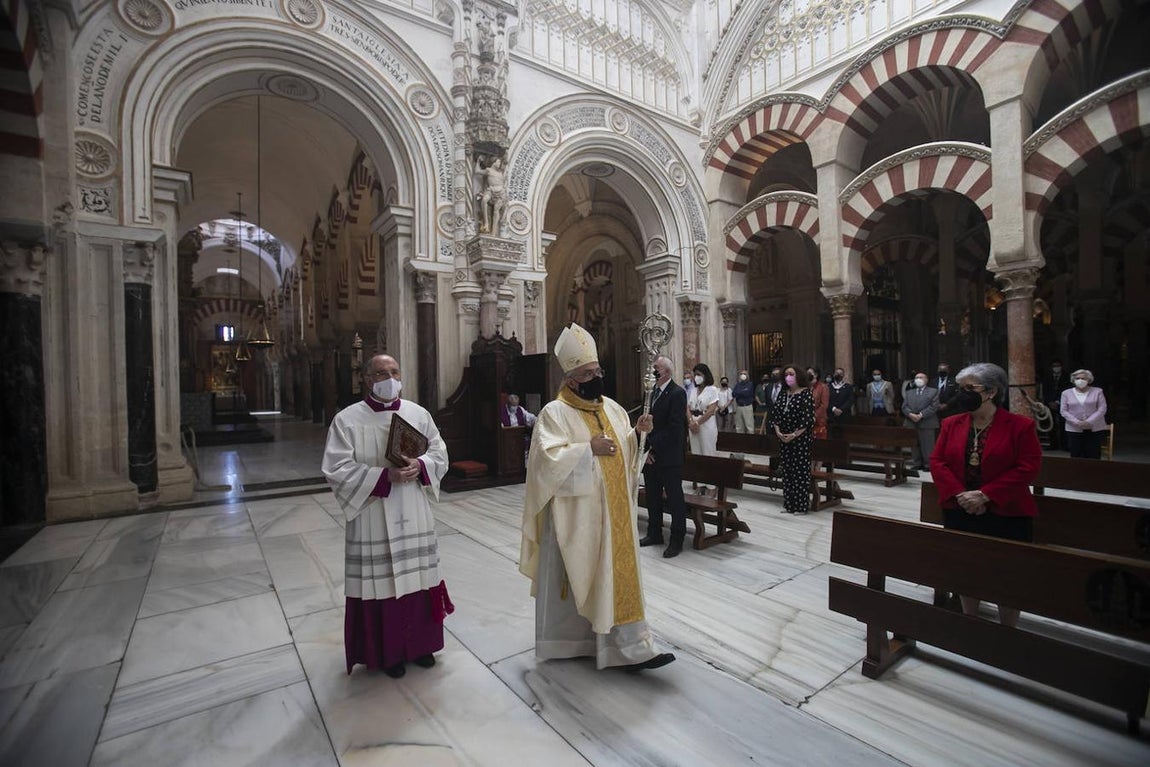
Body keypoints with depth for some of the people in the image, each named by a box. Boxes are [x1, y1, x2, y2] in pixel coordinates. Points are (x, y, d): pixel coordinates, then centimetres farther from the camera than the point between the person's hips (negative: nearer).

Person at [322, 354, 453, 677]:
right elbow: (337, 470, -12)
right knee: (380, 583, 7)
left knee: (417, 578, 13)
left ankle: (420, 643, 34)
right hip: (373, 519, -3)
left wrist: (420, 465, -16)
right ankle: (387, 651, 29)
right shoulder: (346, 420, -7)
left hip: (414, 517, 3)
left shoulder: (418, 413, 3)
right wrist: (384, 476, -23)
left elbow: (440, 453, 5)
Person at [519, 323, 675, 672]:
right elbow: (548, 459, -21)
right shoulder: (554, 413, -11)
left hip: (613, 510, 6)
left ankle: (631, 647, 22)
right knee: (575, 575, 8)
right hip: (576, 513, -5)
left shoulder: (613, 408, 8)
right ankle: (568, 640, 30)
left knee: (618, 574, 10)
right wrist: (588, 449, -21)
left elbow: (626, 452, 11)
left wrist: (638, 432, -8)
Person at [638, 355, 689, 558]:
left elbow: (674, 428, -18)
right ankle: (654, 534, 30)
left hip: (669, 456, -7)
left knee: (674, 498, 4)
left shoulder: (677, 393, -12)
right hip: (651, 455, 7)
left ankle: (677, 540, 16)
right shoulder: (652, 392, 12)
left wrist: (653, 447, -14)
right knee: (652, 496, 16)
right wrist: (646, 449, -1)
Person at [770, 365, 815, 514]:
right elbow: (775, 413, 9)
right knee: (786, 470, 9)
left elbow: (808, 418, -12)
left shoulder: (806, 393, -7)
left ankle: (801, 505, 9)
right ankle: (788, 503, 19)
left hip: (801, 438, -6)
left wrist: (794, 435, -15)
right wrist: (777, 431, -5)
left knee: (800, 471, 0)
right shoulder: (783, 394, 10)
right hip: (783, 438, 6)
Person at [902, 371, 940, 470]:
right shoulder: (909, 393, 20)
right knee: (914, 445, 6)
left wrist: (921, 415, -16)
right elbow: (904, 407, 9)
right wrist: (910, 414, -11)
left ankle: (928, 464, 5)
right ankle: (916, 464, 12)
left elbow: (934, 406, -5)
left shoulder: (933, 391, 7)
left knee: (927, 446, -1)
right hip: (911, 423, 4)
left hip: (927, 423, -4)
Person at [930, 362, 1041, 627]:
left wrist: (985, 495, -20)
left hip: (1006, 515, -3)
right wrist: (960, 494, -14)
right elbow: (937, 462, 0)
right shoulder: (951, 424, 3)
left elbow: (1028, 468, -13)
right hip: (959, 513, 4)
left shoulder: (1020, 426, -8)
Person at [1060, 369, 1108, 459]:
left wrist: (1089, 422, -14)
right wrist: (1076, 422, -13)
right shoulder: (1066, 393, 5)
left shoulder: (1097, 391, 5)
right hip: (1074, 429, 0)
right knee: (1076, 455, 0)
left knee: (1093, 456, 1)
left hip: (1095, 429, 0)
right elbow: (1063, 411, 1)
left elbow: (1102, 409, -1)